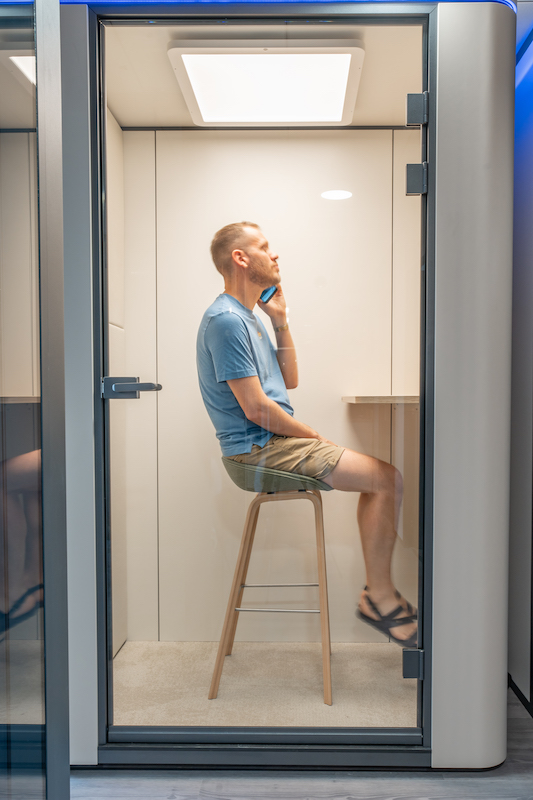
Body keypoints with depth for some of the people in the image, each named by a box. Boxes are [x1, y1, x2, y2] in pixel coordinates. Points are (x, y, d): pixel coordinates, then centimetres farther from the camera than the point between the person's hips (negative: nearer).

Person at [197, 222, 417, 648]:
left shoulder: (249, 317, 16)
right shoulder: (225, 319, -16)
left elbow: (290, 381, 17)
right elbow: (255, 408, -21)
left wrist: (280, 320, 9)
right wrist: (313, 435, -8)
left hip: (277, 438, 10)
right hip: (260, 447, -10)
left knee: (383, 478, 11)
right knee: (388, 478, -12)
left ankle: (378, 590, 15)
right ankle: (381, 597, 0)